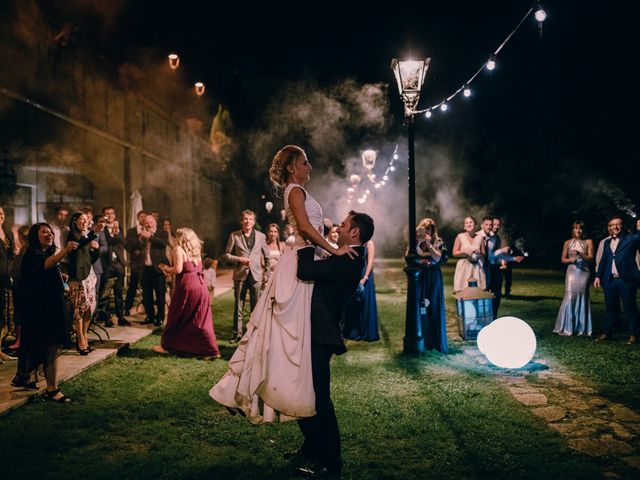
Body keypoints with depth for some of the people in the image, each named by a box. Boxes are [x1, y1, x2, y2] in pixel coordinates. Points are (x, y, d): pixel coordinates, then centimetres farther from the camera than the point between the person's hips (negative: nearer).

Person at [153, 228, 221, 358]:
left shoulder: (178, 249, -4)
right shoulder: (196, 250, 17)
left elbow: (178, 269, -15)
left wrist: (166, 268, 5)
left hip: (186, 285, -6)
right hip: (200, 285, 6)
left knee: (176, 318, 9)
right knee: (200, 320, 8)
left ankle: (167, 346, 23)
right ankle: (211, 350, 4)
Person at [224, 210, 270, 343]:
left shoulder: (261, 236, 8)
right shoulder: (234, 236, 4)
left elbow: (267, 256, 14)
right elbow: (227, 254, 6)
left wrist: (267, 273, 9)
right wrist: (239, 259, -10)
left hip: (256, 275, 1)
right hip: (240, 274, -1)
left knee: (256, 306, 3)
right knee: (238, 306, 4)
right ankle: (237, 333, 12)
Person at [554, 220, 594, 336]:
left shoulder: (588, 242, 4)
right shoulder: (568, 243, 7)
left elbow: (591, 258, -2)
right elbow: (563, 259, 8)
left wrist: (580, 254, -18)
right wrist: (570, 259, -12)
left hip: (584, 272, 0)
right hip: (572, 272, 0)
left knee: (582, 298, 2)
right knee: (570, 298, -5)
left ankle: (582, 328, 10)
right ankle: (567, 327, 1)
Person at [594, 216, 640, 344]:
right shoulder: (607, 242, 18)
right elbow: (603, 261, 18)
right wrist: (598, 276, 12)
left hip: (626, 279, -4)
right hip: (609, 280, 5)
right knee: (611, 308, 11)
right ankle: (608, 332, 18)